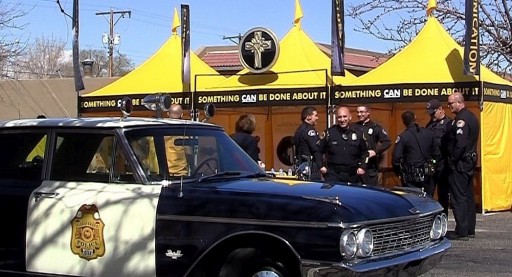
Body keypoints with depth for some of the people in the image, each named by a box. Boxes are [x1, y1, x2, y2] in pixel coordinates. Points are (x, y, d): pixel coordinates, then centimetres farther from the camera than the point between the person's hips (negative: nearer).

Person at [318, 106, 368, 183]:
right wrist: (321, 166, 0)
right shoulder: (329, 133, 0)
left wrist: (362, 167, 6)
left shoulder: (358, 134, 6)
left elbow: (364, 152, 17)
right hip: (333, 174, -2)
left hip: (352, 176, 2)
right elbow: (318, 150, 7)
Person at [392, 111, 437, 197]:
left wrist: (399, 173, 0)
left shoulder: (402, 137, -12)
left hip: (411, 177, -4)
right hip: (427, 175, 4)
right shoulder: (428, 133, 4)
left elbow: (396, 158, -15)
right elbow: (435, 153, 9)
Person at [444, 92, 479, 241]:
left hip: (460, 164, -10)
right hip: (470, 161, 10)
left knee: (458, 198, -6)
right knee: (468, 197, 14)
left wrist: (452, 161, -16)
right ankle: (470, 229, 21)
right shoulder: (471, 117, 14)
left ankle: (461, 231, -5)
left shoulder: (461, 119, -17)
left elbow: (460, 144, -25)